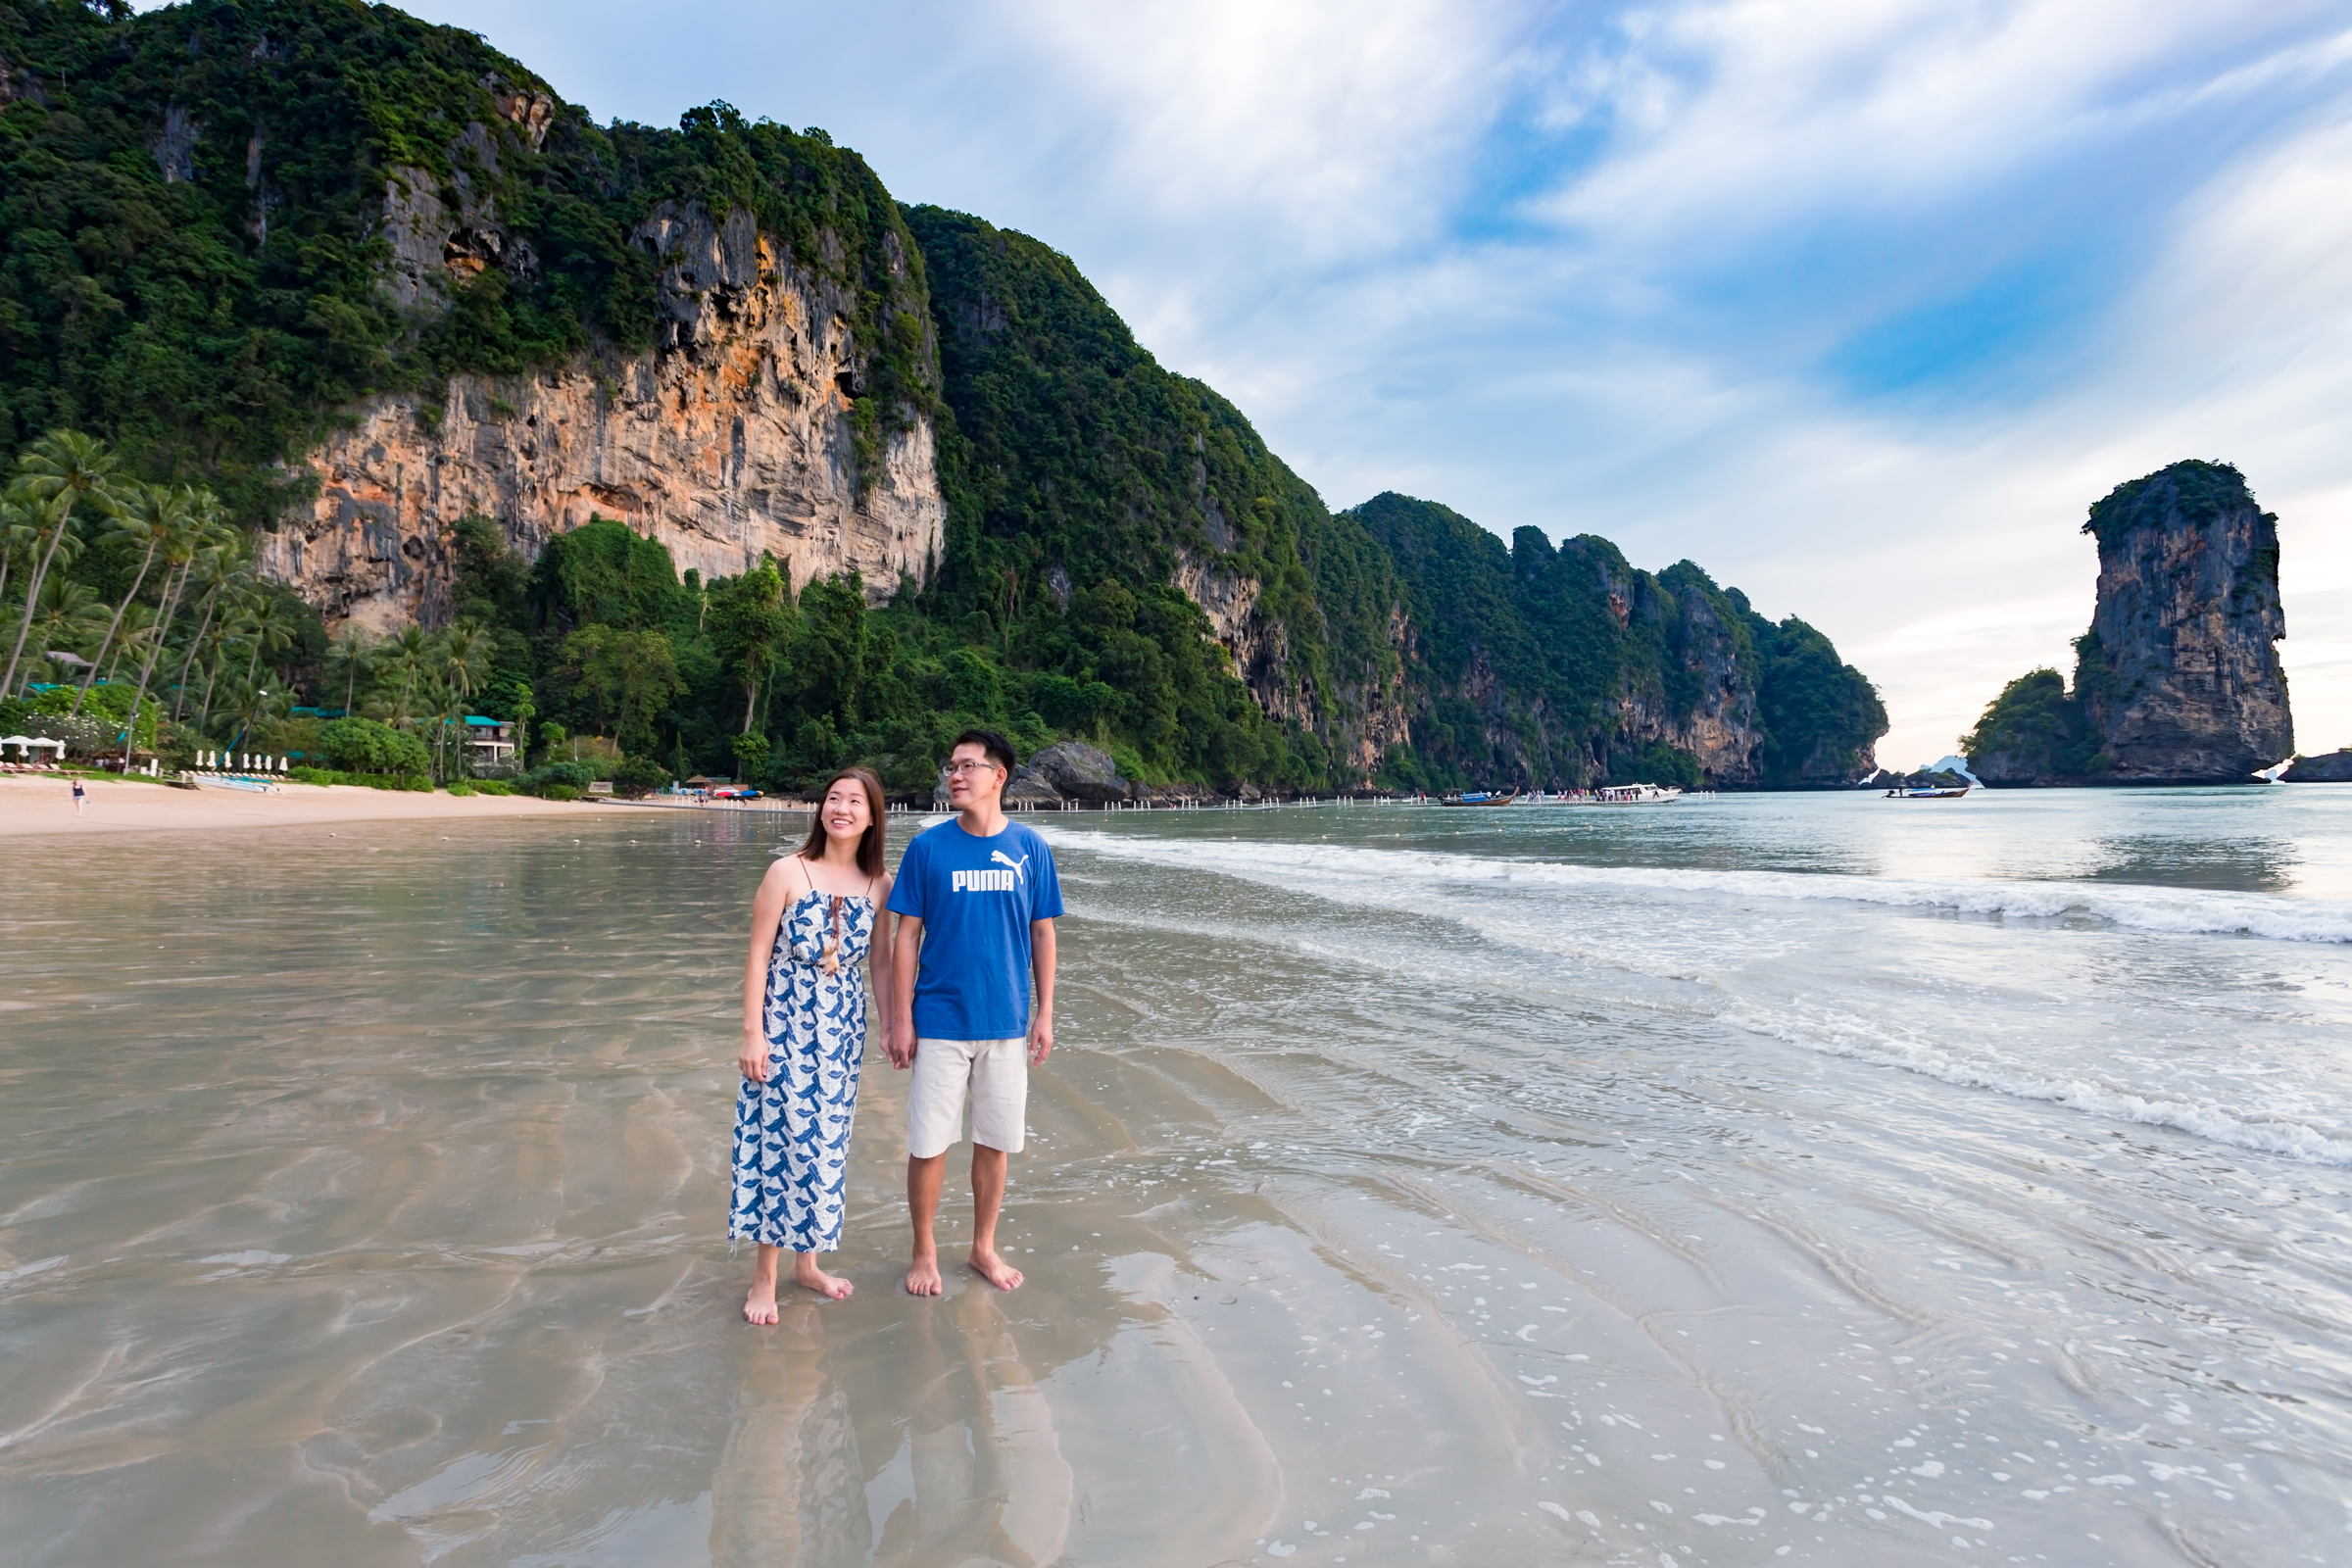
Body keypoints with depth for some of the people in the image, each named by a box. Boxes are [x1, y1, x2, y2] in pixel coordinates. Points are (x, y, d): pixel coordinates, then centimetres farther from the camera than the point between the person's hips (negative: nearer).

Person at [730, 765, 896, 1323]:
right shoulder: (787, 873, -9)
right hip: (785, 1024, -4)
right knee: (779, 1139, 0)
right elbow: (758, 957, -8)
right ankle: (765, 1275, 16)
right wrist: (753, 1033, -11)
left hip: (842, 1029, 4)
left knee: (825, 1141, 12)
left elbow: (881, 963, 9)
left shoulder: (879, 886, 2)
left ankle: (807, 1261, 29)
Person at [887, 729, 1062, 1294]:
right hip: (940, 1023, -1)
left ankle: (983, 1247, 32)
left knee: (994, 1142, 12)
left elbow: (1042, 934, 5)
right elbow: (907, 935, -2)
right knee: (929, 1144, 6)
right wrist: (900, 1019, -4)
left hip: (1007, 1024, 1)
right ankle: (924, 1251, 27)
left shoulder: (1030, 849, -1)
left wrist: (1044, 1014, 3)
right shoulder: (928, 846, -4)